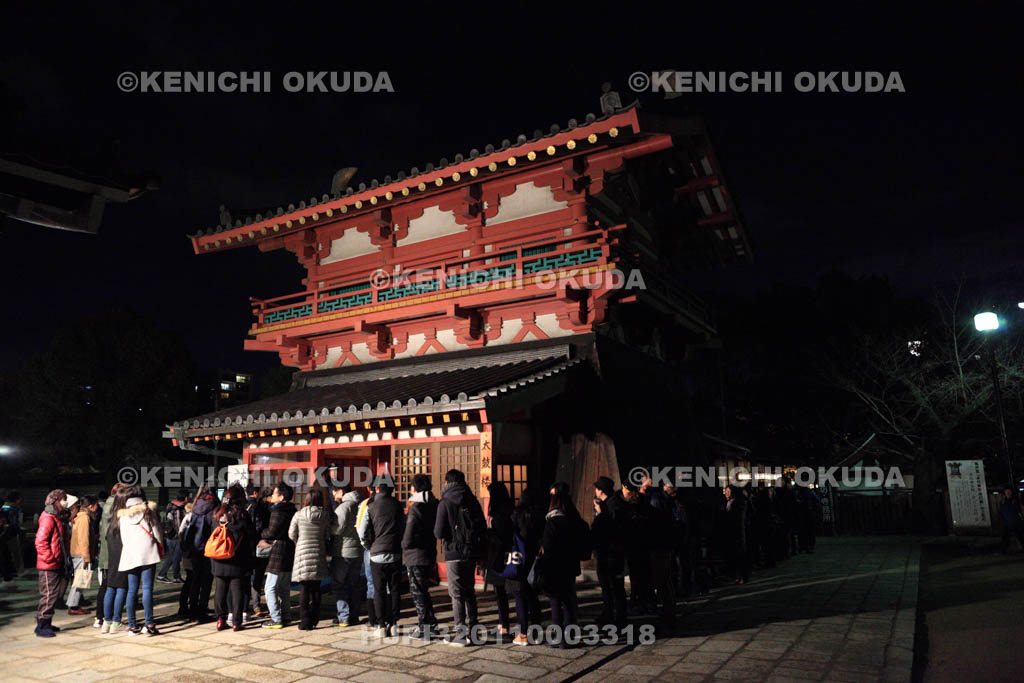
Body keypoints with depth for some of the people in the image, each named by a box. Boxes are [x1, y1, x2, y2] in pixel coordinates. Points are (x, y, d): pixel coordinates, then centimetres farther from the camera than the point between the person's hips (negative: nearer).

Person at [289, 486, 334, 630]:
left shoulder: (299, 515, -5)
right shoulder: (325, 515, -1)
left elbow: (291, 534, 4)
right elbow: (328, 535, 3)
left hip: (302, 553, -2)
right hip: (319, 554, 2)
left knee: (304, 589, 2)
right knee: (316, 588, 12)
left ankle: (305, 622, 2)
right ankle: (314, 620, 17)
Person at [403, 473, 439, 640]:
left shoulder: (415, 508, -19)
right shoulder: (434, 506, 4)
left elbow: (408, 537, -19)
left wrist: (404, 545, -1)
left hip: (415, 556, -7)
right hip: (430, 553, 8)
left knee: (418, 591, 2)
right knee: (423, 590, 21)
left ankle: (424, 627, 6)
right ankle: (430, 620, 26)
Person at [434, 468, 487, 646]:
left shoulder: (445, 503, -9)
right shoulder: (473, 501, 7)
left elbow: (439, 533, -12)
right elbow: (483, 527, 8)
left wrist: (441, 536, 10)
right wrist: (481, 554, 16)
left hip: (454, 553, -5)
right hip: (472, 553, 5)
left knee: (457, 594, 2)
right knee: (469, 591, 16)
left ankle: (461, 634, 3)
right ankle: (472, 630, 21)